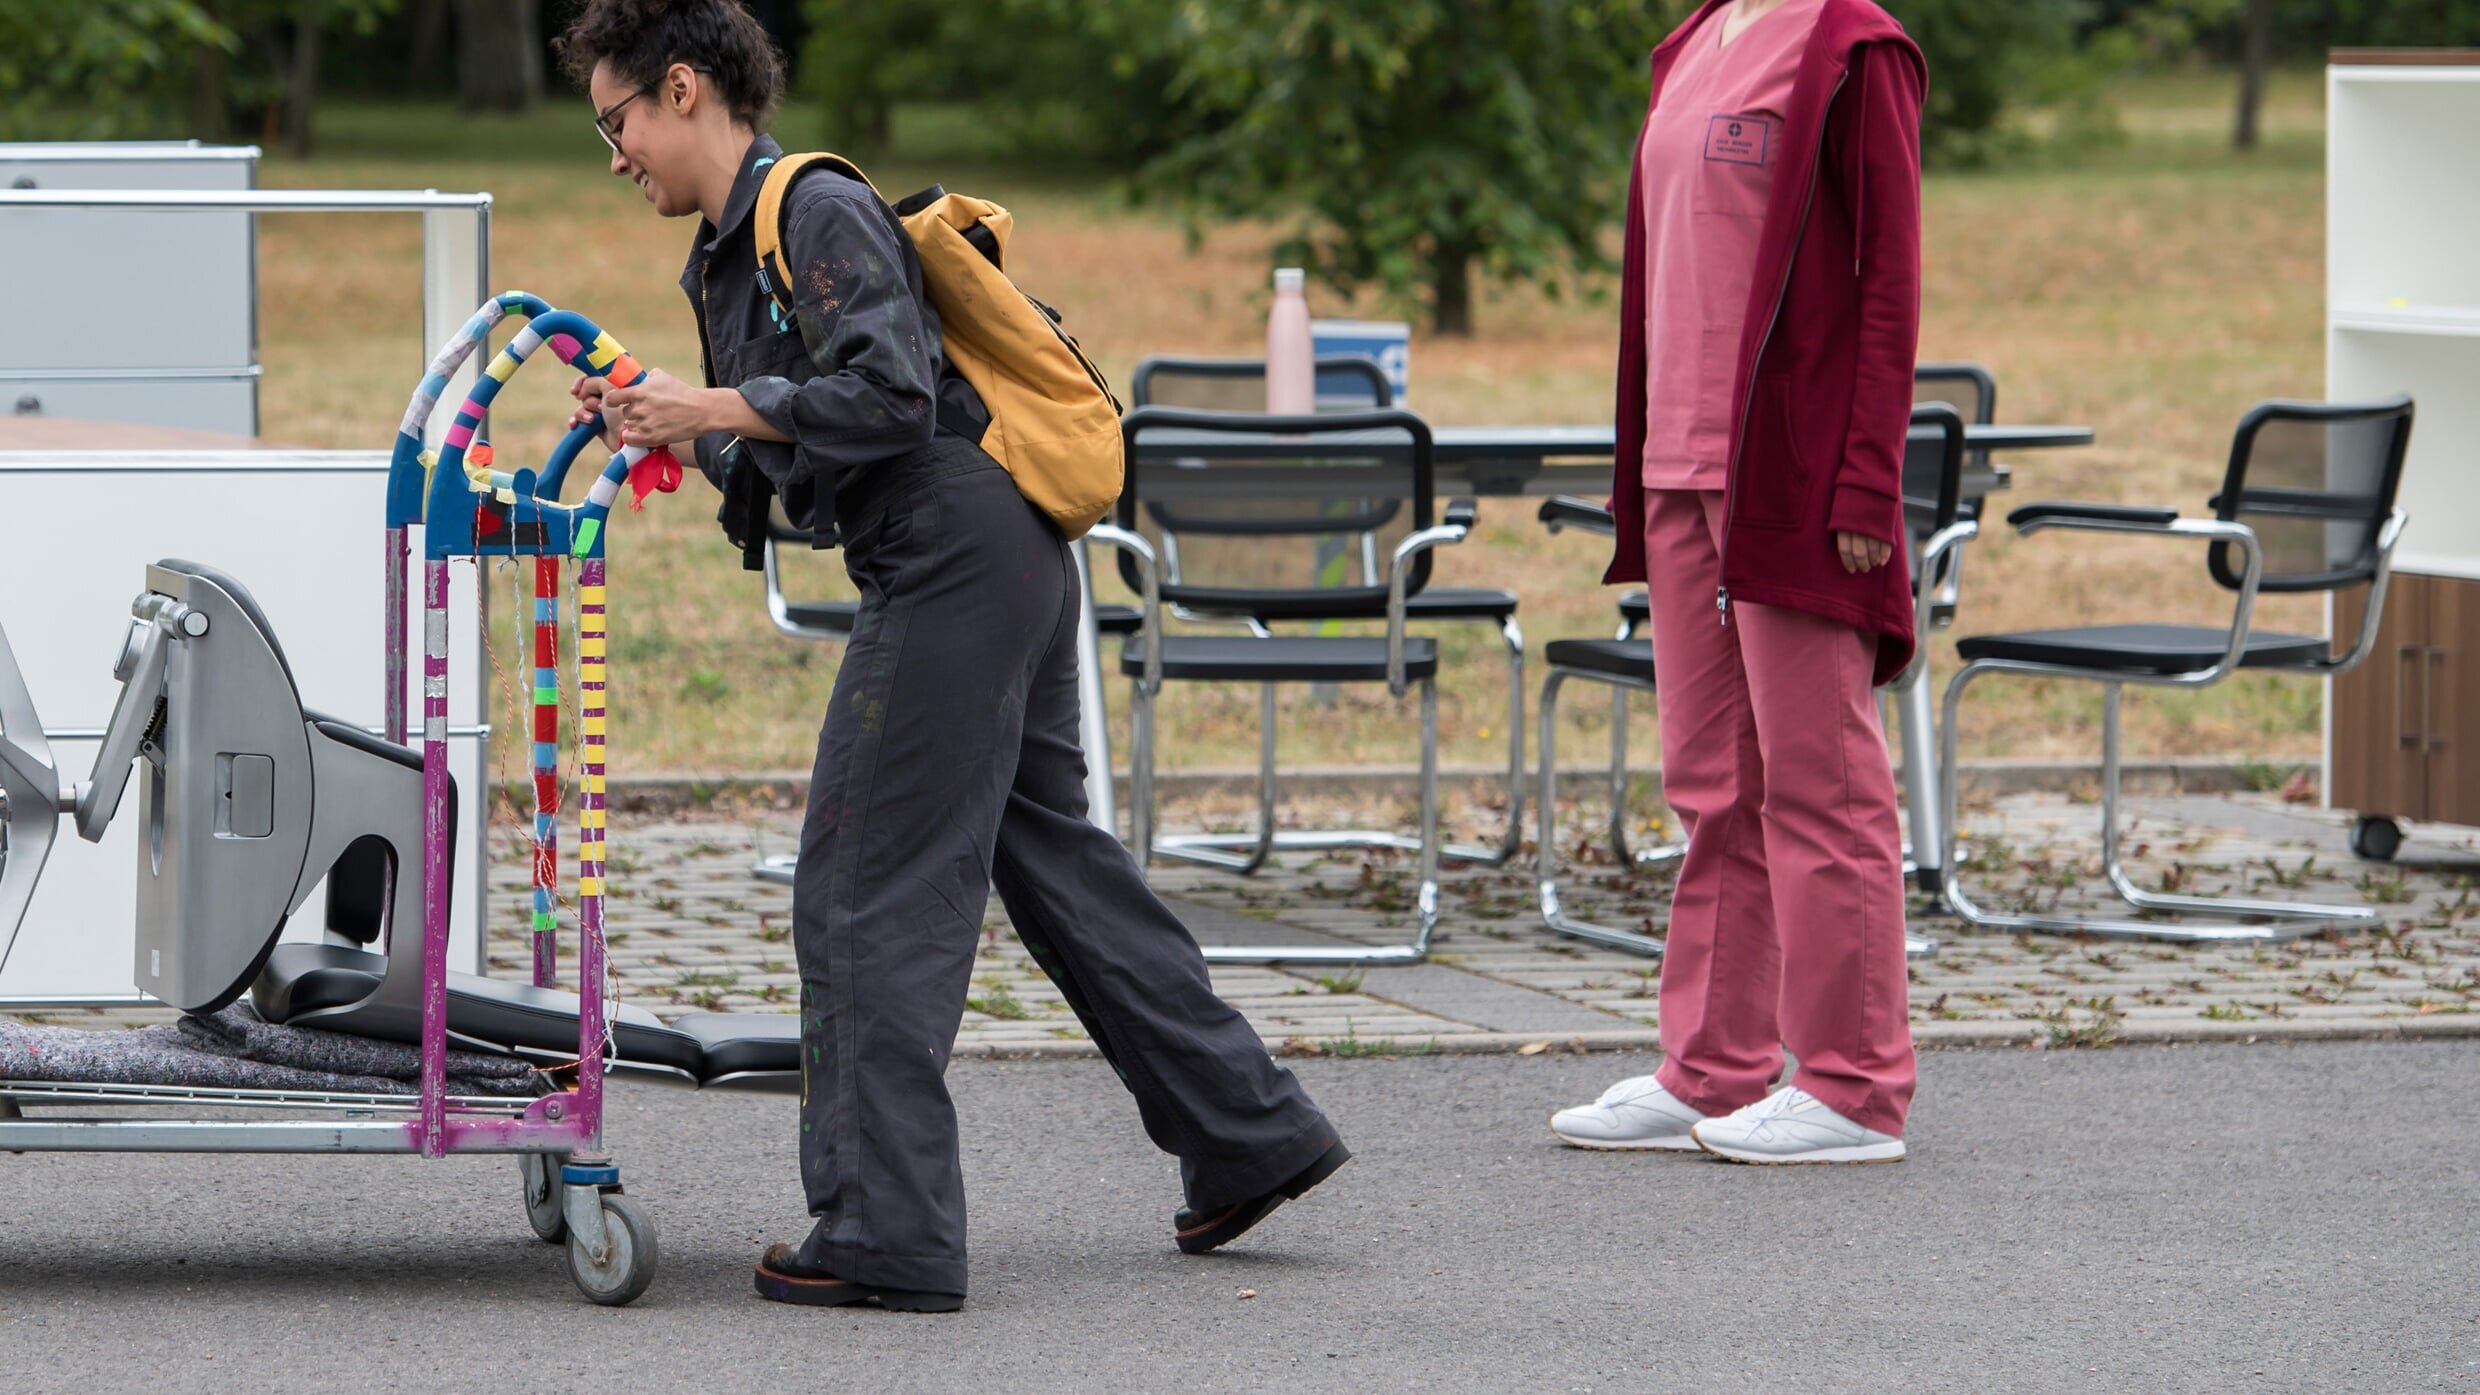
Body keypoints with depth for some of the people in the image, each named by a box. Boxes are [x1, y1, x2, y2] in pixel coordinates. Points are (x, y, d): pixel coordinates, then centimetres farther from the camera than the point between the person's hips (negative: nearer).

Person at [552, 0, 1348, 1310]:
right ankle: (1248, 1134, 25)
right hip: (1001, 563, 11)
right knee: (1050, 852, 18)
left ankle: (886, 1233, -5)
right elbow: (787, 464, 22)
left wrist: (717, 407, -17)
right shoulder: (731, 250, 19)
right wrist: (673, 431, 10)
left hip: (954, 556, -11)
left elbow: (889, 396, -21)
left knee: (865, 890, -7)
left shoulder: (818, 212, -12)